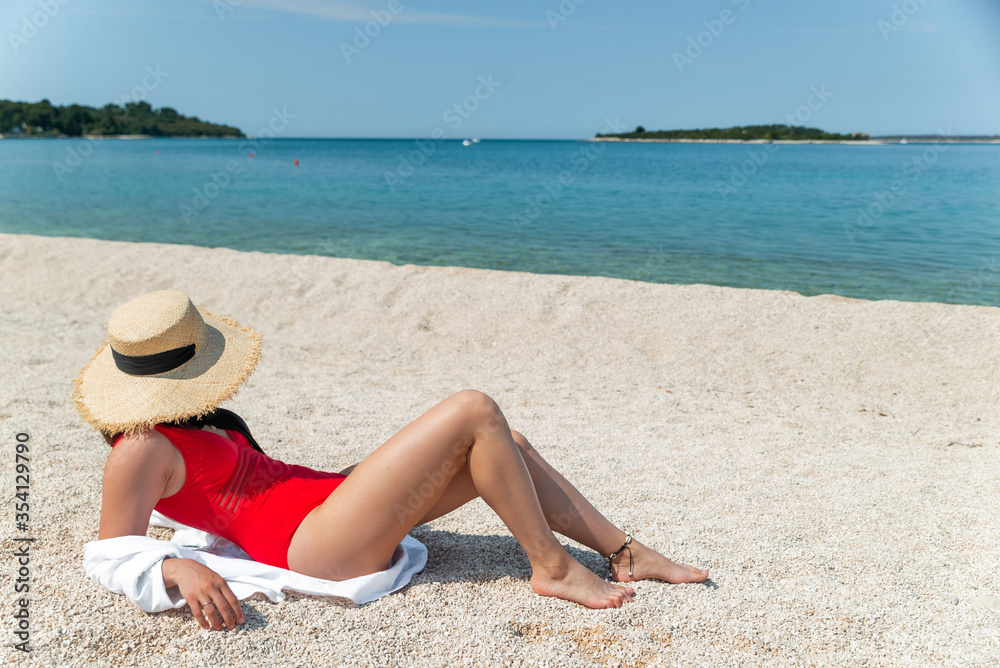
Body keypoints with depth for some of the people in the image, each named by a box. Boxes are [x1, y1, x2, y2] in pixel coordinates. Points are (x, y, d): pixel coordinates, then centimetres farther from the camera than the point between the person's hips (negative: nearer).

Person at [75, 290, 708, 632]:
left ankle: (624, 550, 11)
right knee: (476, 411, -19)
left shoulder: (177, 421, 16)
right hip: (325, 546, -10)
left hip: (330, 491, 10)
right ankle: (552, 566, -5)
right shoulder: (143, 450, -11)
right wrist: (179, 568, -30)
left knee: (508, 445, 2)